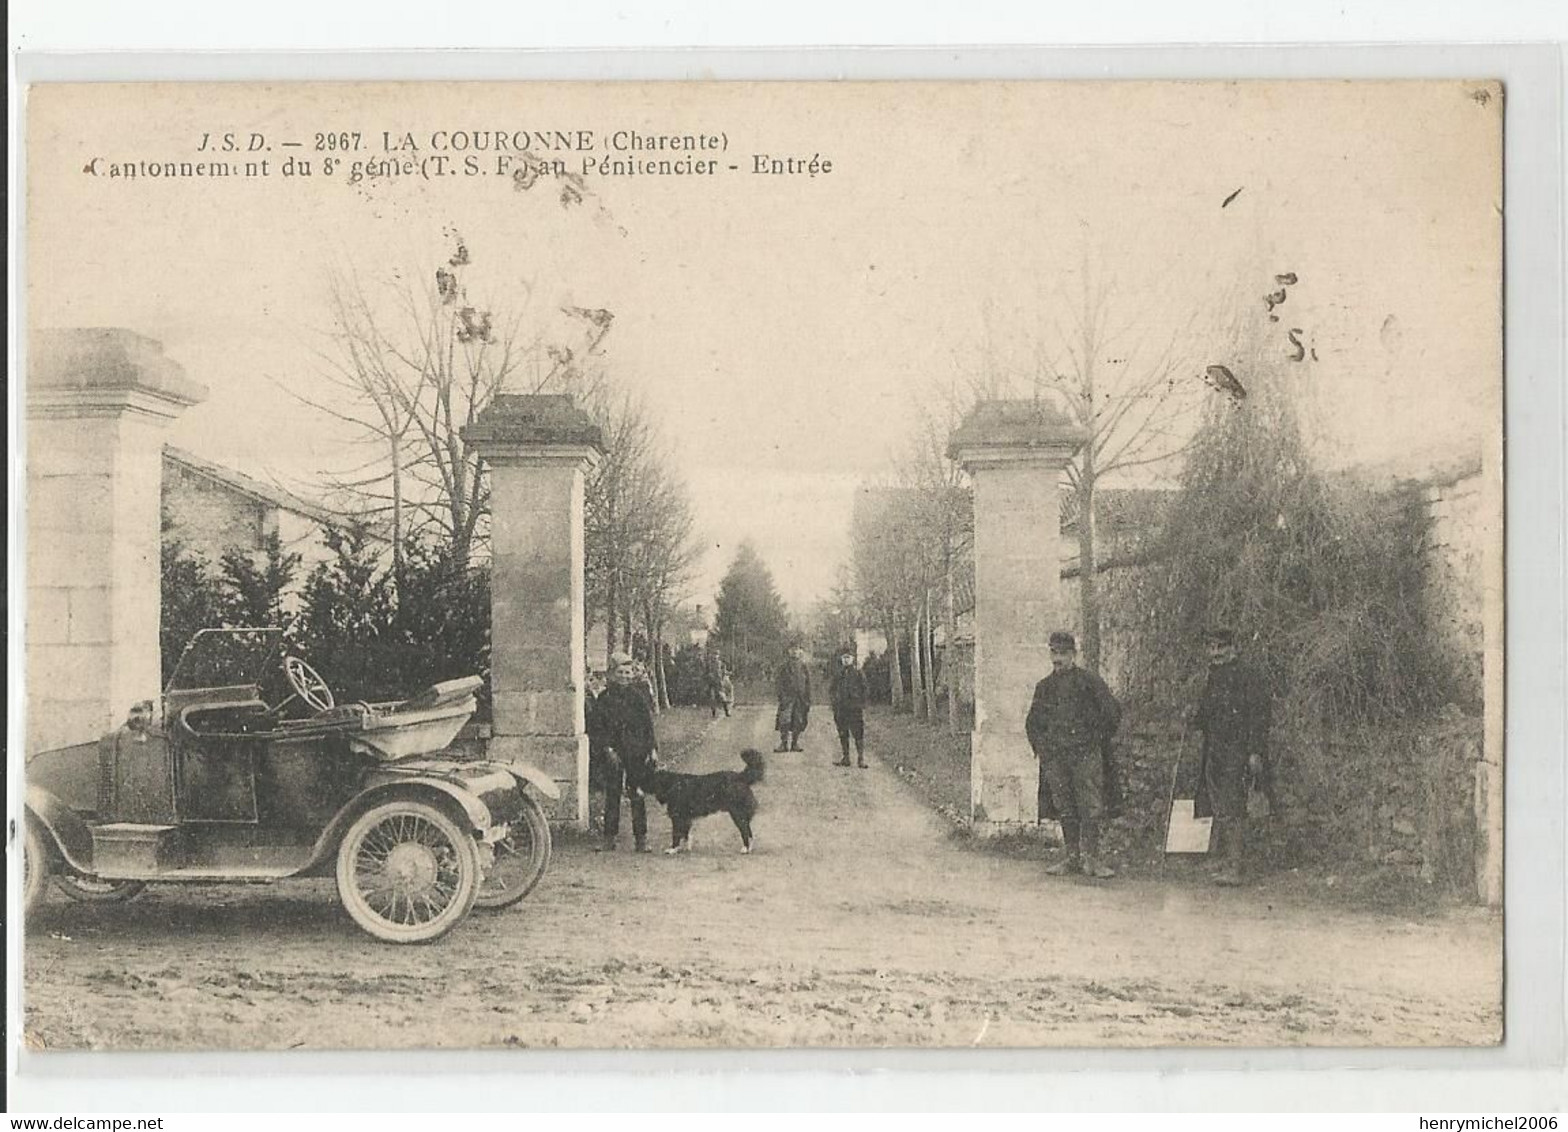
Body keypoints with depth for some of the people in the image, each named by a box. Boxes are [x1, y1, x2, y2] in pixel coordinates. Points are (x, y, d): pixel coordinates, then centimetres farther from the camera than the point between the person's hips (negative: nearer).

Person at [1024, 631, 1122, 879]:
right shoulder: (1044, 687, 13)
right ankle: (1072, 857, 12)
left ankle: (1090, 858, -3)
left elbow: (1113, 712, 1)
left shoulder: (1089, 681, 0)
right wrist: (1040, 747, 12)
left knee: (1091, 808, -7)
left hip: (1085, 754, -4)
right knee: (1065, 810, 6)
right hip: (1054, 757, 4)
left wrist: (1098, 740, 2)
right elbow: (1032, 722, 24)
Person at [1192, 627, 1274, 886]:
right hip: (1214, 755, 8)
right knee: (1219, 812, 9)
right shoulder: (1213, 678, 17)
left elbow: (1260, 716, -11)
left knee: (1232, 812, -12)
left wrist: (1255, 752, -16)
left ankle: (1235, 868, -12)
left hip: (1238, 755, -8)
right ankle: (1226, 864, 15)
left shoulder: (1249, 677, -7)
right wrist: (1196, 718, 8)